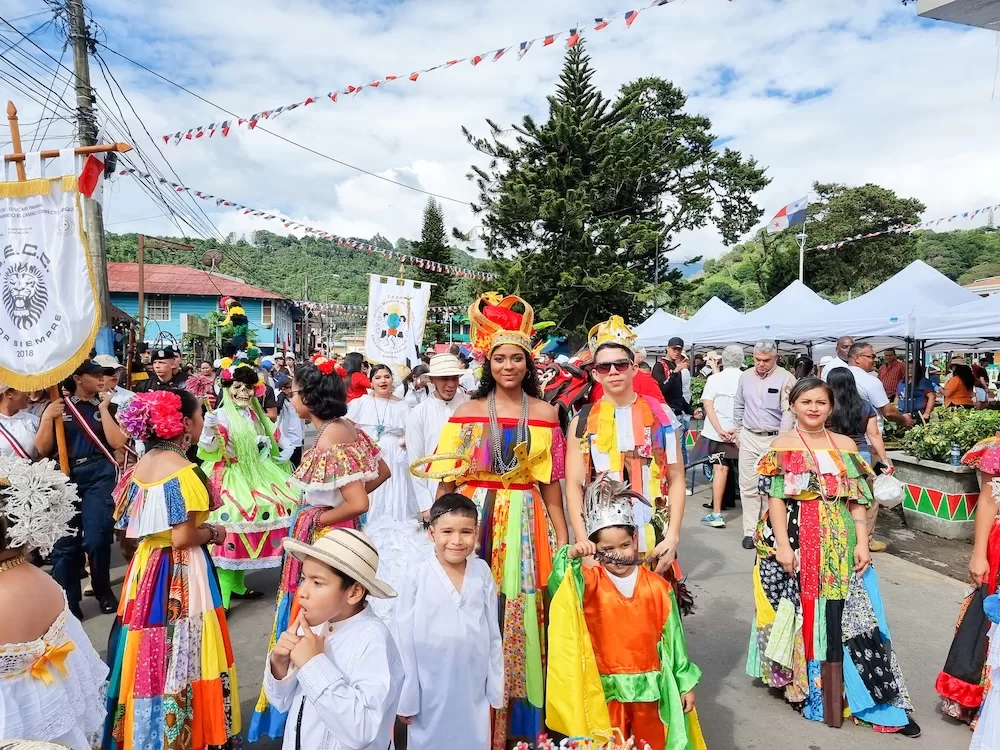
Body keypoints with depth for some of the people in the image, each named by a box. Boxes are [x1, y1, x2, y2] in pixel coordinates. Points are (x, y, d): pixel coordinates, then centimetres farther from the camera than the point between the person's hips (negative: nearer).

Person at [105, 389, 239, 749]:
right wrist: (214, 533, -6)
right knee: (180, 657, 5)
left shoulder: (143, 463, 3)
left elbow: (127, 523, 11)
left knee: (149, 654, 19)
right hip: (180, 574, -8)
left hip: (146, 565, 8)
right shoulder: (184, 471, -21)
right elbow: (183, 537, -23)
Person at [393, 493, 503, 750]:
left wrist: (496, 686, 7)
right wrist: (405, 697, -2)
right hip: (430, 690, -2)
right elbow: (404, 639, -6)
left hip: (473, 688, 2)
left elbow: (493, 631, 3)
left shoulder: (482, 572, -5)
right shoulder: (418, 577, -12)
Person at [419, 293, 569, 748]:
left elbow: (551, 481, 5)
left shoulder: (545, 413, 3)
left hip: (525, 522, 0)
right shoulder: (467, 412, 1)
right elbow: (447, 477, 2)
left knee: (519, 616, 6)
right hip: (474, 519, 0)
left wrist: (562, 538, 4)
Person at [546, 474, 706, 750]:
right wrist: (569, 556, -44)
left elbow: (672, 638, 2)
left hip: (649, 686, 1)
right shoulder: (589, 583, -9)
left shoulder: (657, 587, -4)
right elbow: (559, 589, -29)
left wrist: (685, 683, 6)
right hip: (606, 689, -1)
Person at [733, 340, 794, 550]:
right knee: (748, 485, 4)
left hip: (774, 438, -4)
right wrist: (737, 432, 17)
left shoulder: (785, 379, -10)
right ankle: (750, 531, 11)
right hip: (749, 437, 4)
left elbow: (788, 413, -11)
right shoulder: (745, 376, 6)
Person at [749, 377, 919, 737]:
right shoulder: (781, 447, -1)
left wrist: (862, 543, -2)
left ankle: (834, 690, 12)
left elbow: (857, 499, 7)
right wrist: (782, 545, -13)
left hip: (840, 545, 3)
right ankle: (801, 683, 20)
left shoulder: (846, 445, 9)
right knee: (802, 614, 5)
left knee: (842, 617, 3)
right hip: (796, 542, -3)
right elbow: (775, 499, -6)